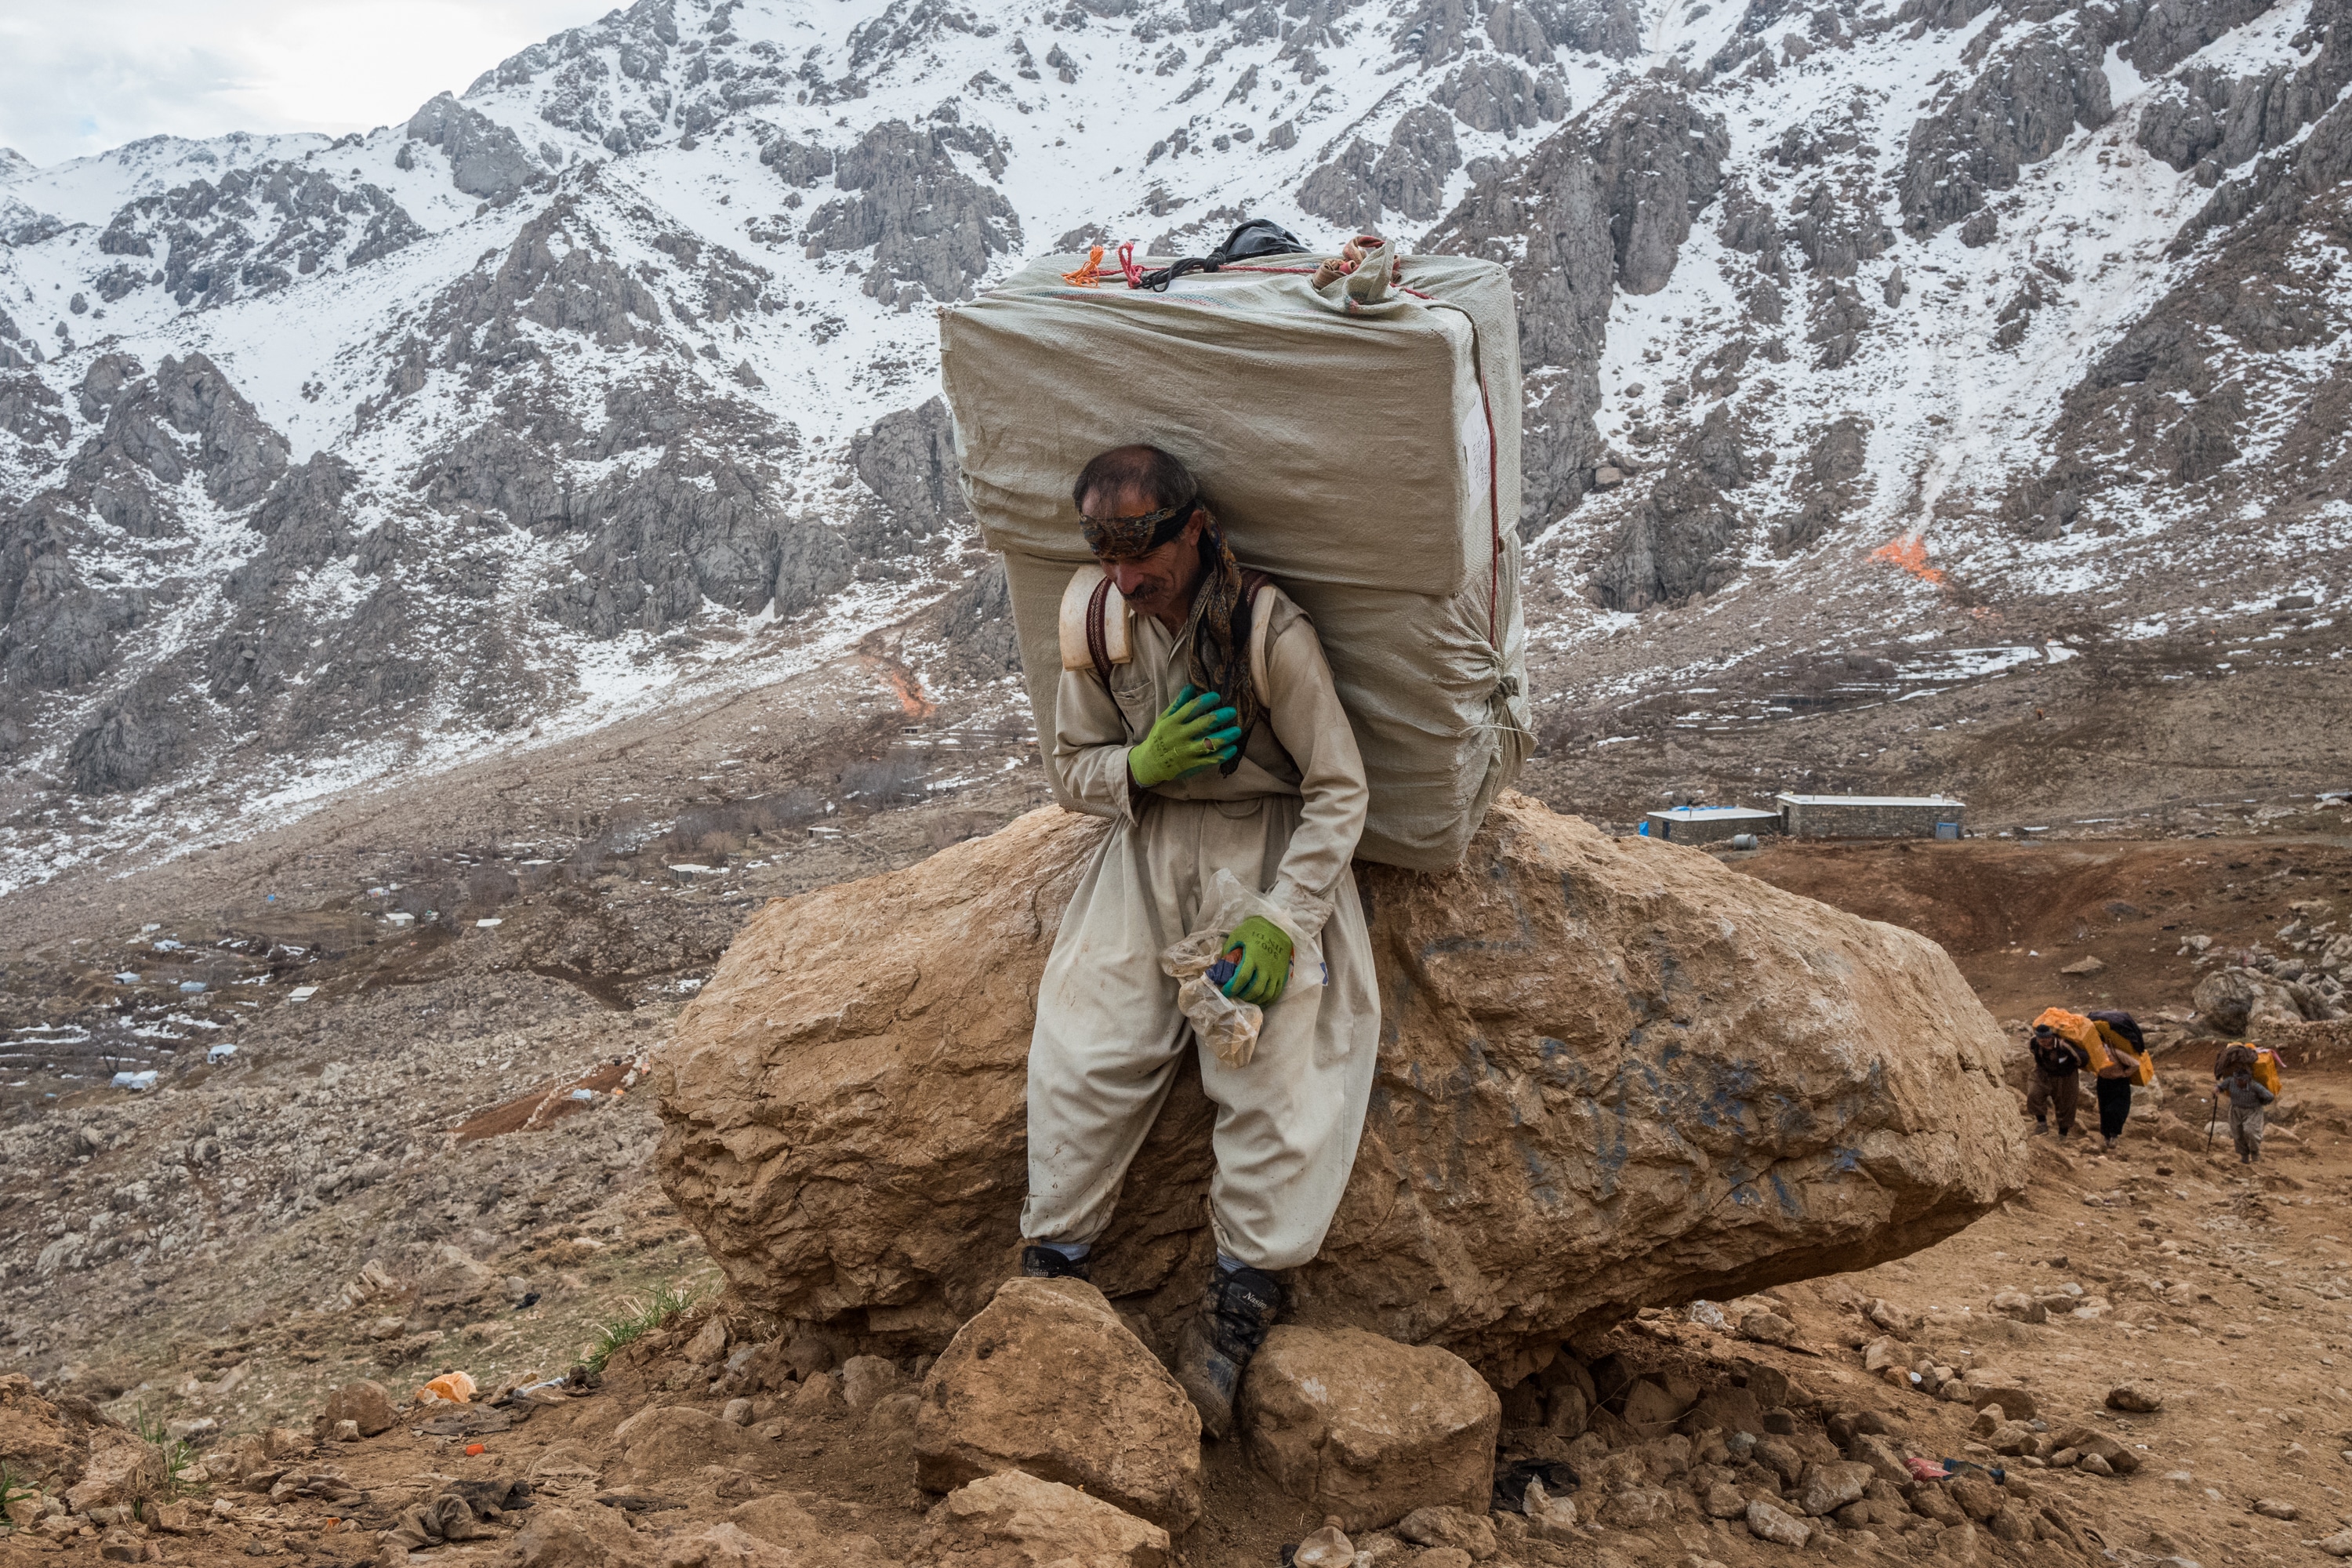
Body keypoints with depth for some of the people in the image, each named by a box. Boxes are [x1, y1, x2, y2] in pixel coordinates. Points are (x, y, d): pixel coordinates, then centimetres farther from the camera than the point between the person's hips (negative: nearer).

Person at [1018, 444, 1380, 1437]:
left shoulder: (1271, 630, -16)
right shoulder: (1096, 624, -2)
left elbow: (1338, 789, -11)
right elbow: (1075, 767, 9)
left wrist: (1283, 920, -21)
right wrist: (1143, 765, -15)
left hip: (1268, 844, -3)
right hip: (1149, 841, 4)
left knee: (1277, 1057, -19)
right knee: (1080, 1042, -12)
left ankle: (1239, 1301, -9)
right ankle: (1051, 1263, 2)